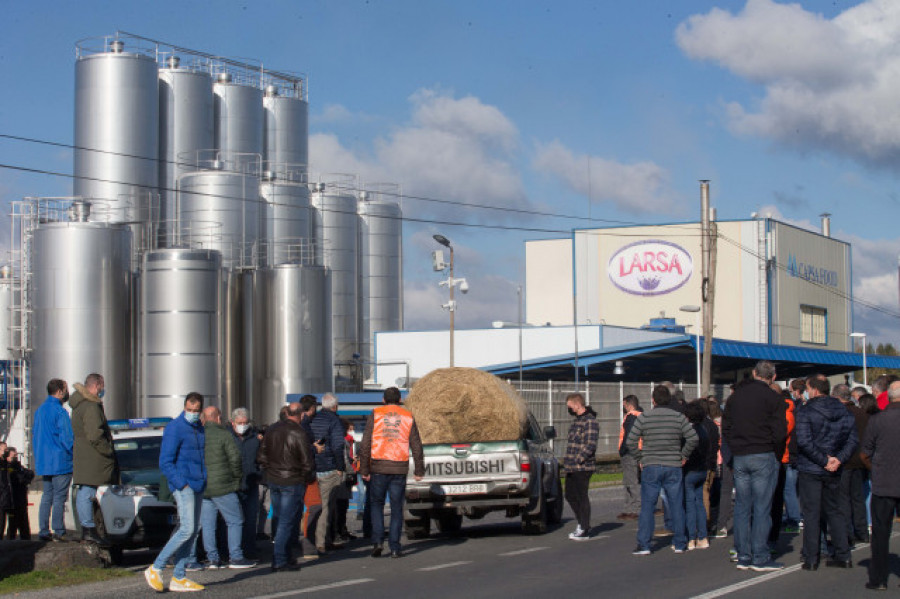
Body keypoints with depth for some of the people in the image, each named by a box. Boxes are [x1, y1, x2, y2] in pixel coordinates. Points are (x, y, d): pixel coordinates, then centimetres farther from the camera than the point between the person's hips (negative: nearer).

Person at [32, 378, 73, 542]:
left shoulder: (40, 410, 13)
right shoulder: (60, 412, -14)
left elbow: (34, 434, 18)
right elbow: (67, 438, -17)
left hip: (43, 462, 8)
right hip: (61, 462, -8)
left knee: (47, 496, 11)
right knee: (59, 497, -5)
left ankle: (44, 531, 9)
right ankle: (59, 532, -5)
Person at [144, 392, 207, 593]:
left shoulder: (200, 429, 16)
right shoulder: (174, 428, -9)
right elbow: (165, 463, -12)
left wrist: (204, 483, 14)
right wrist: (182, 485, -17)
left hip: (198, 487, 8)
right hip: (183, 486, -8)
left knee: (192, 532, 6)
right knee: (187, 529, -16)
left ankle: (178, 578, 9)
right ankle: (155, 569, -8)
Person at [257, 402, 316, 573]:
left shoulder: (271, 430, 7)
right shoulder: (299, 433, -14)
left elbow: (261, 456, 13)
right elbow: (307, 461, -14)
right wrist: (309, 478, 2)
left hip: (272, 480, 7)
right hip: (292, 482, -7)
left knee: (281, 519, 17)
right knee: (288, 522, -3)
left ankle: (283, 557, 21)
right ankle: (279, 561, -6)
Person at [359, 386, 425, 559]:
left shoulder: (375, 415, 2)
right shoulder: (408, 417, 6)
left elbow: (365, 444, -3)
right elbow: (416, 446, 5)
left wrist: (364, 470, 0)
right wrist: (419, 470, 11)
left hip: (378, 467, -1)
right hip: (400, 467, 1)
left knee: (377, 504, 13)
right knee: (396, 508, 6)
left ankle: (378, 541, -1)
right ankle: (394, 547, 3)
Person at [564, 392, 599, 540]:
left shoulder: (590, 421, -14)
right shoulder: (577, 420, 17)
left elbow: (590, 445, -20)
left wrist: (577, 460, -20)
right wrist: (568, 461, 16)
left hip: (582, 467, -10)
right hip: (572, 467, 10)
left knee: (581, 496, -3)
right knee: (570, 495, 14)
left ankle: (584, 530, 5)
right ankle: (582, 524, 27)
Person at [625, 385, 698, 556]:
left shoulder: (643, 418, -3)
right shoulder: (679, 418, 0)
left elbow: (630, 442, -5)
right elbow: (693, 438, -5)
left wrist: (640, 458, 6)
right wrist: (683, 456, 6)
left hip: (651, 467, -1)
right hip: (673, 467, 1)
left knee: (647, 506, 2)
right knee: (676, 506, 8)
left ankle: (643, 545, 0)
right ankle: (680, 543, 13)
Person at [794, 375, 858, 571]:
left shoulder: (805, 412, -11)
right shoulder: (845, 412, 6)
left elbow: (804, 441, -20)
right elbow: (853, 439, 2)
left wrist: (824, 460, -16)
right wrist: (838, 459, -7)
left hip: (810, 469, -5)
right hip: (834, 472, 5)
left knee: (811, 513, 1)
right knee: (834, 511, 15)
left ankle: (811, 558, 1)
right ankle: (843, 556, 13)